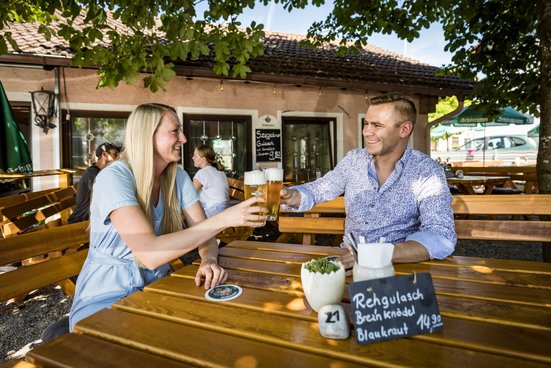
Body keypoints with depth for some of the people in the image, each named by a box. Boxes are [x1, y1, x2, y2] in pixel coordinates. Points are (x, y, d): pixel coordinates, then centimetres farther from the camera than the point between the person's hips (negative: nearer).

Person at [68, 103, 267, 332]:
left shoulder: (178, 177, -2)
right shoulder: (113, 178, -20)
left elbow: (203, 232, -3)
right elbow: (150, 254, -31)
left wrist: (209, 260, -25)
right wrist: (224, 219, -33)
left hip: (156, 288, 5)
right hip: (106, 299, -5)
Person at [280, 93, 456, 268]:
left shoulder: (427, 172, -9)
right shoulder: (354, 159, 5)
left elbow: (441, 238, -19)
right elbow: (318, 189, 11)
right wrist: (290, 195, -11)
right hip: (349, 259, 4)